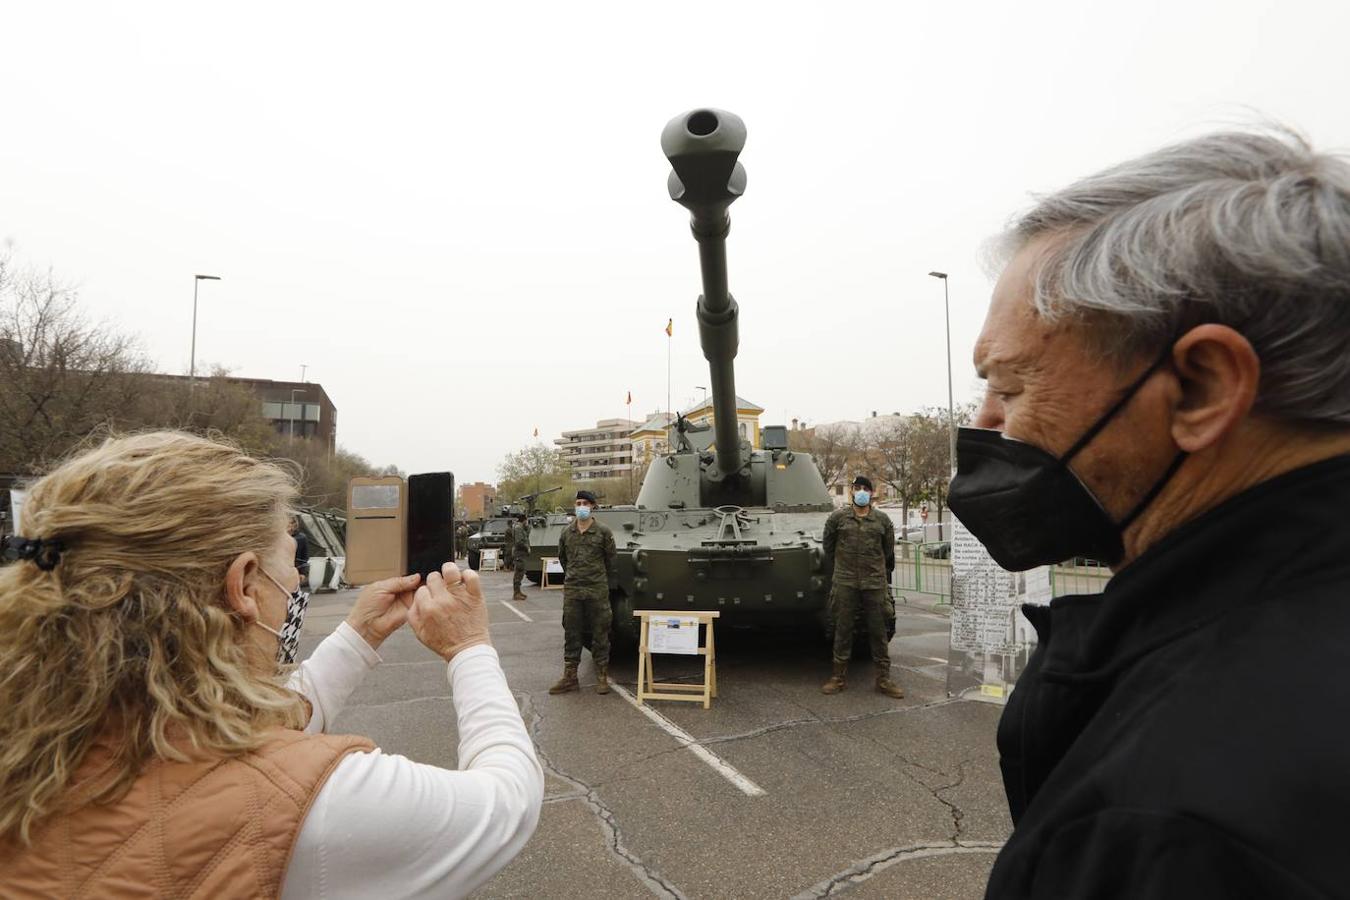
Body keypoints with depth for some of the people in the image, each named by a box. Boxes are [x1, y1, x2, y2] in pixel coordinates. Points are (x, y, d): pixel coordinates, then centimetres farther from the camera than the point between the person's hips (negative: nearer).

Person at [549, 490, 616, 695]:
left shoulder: (603, 531, -4)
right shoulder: (566, 532, 5)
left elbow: (611, 559, 5)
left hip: (597, 591, -3)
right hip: (572, 591, 3)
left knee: (600, 634, 5)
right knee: (571, 634, 7)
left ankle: (602, 676, 15)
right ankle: (570, 677, 16)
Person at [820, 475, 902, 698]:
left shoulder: (883, 520, 5)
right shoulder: (837, 517, 3)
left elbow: (889, 551, 15)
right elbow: (827, 547, 12)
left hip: (875, 583, 1)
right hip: (845, 583, -1)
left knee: (878, 631, 5)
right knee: (843, 630, 5)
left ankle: (883, 679, 15)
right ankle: (839, 677, 15)